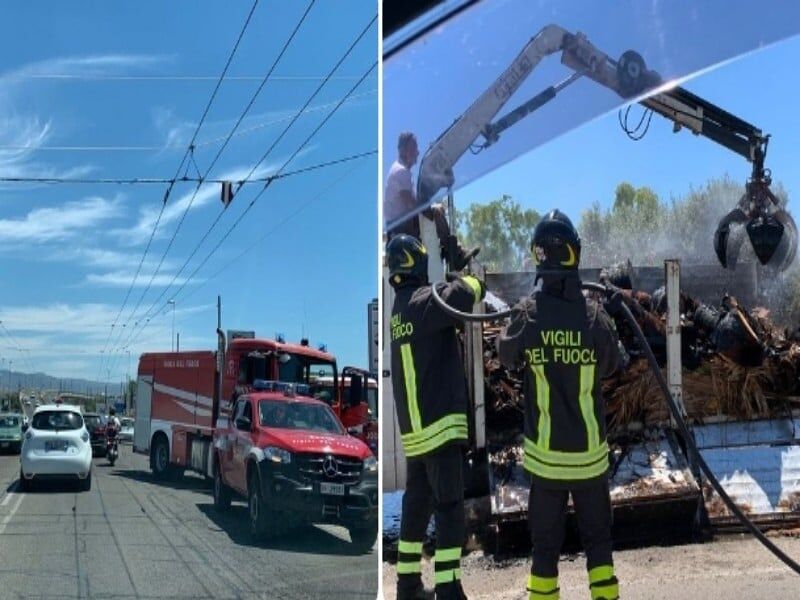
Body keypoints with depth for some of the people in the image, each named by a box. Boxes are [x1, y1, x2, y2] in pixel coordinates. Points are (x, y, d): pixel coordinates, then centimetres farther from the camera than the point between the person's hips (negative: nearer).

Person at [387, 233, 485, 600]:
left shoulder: (401, 306, 15)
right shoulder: (423, 300, -13)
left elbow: (442, 305, 20)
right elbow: (468, 293, -28)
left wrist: (454, 280, 4)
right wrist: (465, 278, -6)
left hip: (414, 425, 9)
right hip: (438, 421, -9)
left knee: (417, 505, 15)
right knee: (450, 509, -8)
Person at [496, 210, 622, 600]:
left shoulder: (528, 313, -12)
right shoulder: (594, 315, -11)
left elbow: (506, 355, 6)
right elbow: (611, 365, 4)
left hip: (545, 454, 0)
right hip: (590, 452, 0)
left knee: (545, 542, 11)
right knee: (598, 537, 14)